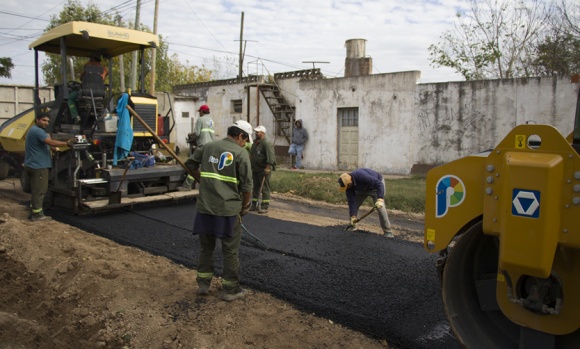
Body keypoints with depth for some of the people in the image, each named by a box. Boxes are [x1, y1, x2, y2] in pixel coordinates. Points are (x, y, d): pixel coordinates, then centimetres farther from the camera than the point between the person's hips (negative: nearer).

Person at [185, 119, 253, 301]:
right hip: (229, 209, -4)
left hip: (205, 207, 5)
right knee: (230, 251, 8)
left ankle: (203, 284, 28)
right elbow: (246, 185, -9)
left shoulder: (208, 147, 7)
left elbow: (190, 164, 19)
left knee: (206, 247, 19)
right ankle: (230, 290, 18)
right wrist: (245, 206, 5)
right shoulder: (241, 153, -7)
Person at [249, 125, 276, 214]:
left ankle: (264, 207, 1)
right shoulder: (255, 143, 14)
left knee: (264, 188, -4)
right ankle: (254, 205, 23)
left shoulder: (267, 143, -15)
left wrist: (267, 168, -27)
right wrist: (251, 167, 20)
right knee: (256, 187, 14)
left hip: (263, 170, -9)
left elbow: (270, 157, -22)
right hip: (255, 169, 9)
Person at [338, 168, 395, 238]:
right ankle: (352, 226, 17)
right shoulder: (347, 184, -23)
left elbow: (379, 184, -41)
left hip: (375, 185, -6)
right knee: (352, 204, -2)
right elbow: (351, 201, -22)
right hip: (362, 189, 6)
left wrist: (380, 200, -54)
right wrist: (353, 216, -27)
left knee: (380, 207, -19)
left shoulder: (362, 176, -42)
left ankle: (388, 231, -11)